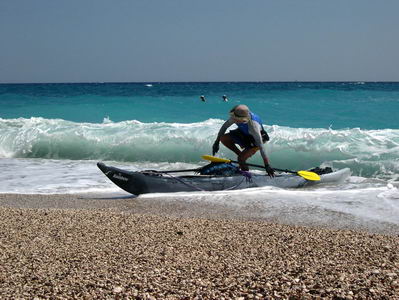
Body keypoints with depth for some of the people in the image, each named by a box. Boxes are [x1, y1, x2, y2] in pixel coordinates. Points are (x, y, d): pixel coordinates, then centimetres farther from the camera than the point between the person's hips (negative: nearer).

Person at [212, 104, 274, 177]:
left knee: (241, 158, -23)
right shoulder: (235, 117, -27)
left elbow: (261, 146, -39)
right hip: (243, 133, 6)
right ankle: (240, 154, 6)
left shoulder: (253, 125, -41)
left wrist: (267, 166, -38)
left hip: (255, 139, -6)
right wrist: (217, 142, -6)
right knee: (224, 138, -13)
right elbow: (224, 126, -9)